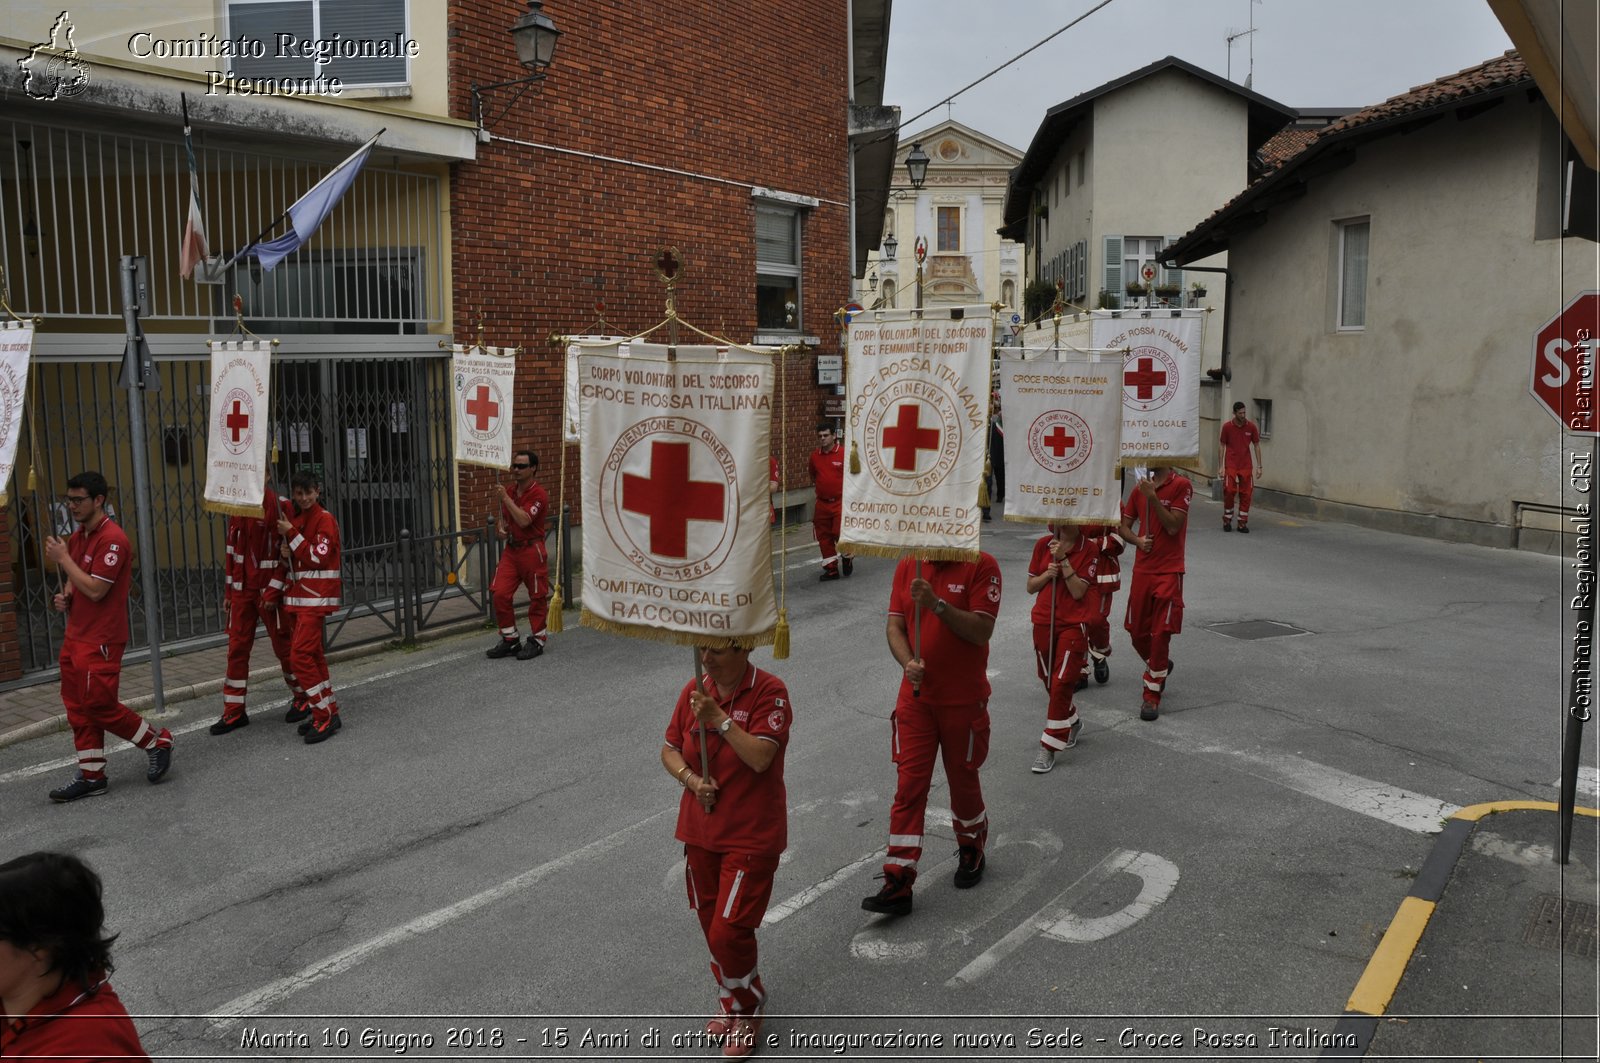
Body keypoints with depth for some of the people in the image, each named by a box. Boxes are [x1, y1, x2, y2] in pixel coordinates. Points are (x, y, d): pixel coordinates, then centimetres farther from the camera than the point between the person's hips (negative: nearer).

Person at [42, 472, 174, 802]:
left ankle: (158, 741, 14)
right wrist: (65, 597, 5)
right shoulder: (77, 537, 11)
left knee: (100, 706, -4)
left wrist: (63, 558, -15)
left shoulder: (112, 539, -17)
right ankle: (91, 776, 18)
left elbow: (95, 589, -22)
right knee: (78, 708, 10)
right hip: (76, 637, 9)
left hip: (100, 641, -9)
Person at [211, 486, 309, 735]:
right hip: (242, 590, 6)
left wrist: (273, 590, -16)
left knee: (283, 646, 5)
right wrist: (228, 590, 12)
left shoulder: (278, 506, -13)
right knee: (237, 648, 5)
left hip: (269, 591, -6)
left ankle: (301, 698, 23)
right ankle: (234, 711, 11)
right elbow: (231, 549, 14)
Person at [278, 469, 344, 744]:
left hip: (317, 595, -8)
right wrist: (286, 552, 0)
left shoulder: (325, 520, -10)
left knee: (301, 655, -15)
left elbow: (318, 557, -18)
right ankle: (328, 712, 20)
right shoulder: (293, 518, 13)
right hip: (296, 594, 9)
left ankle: (325, 716, -10)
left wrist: (291, 534, -17)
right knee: (313, 654, 12)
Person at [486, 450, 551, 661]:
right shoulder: (510, 491, 10)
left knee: (537, 597, 4)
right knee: (500, 594, -1)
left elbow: (524, 520, -27)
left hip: (532, 551, -7)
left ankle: (536, 641, 18)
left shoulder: (538, 495, -13)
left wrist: (505, 498, -24)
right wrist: (500, 528, 3)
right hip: (511, 549, 7)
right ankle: (510, 640, 11)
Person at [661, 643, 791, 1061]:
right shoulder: (694, 690, 0)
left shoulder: (770, 692, -16)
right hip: (700, 831, 6)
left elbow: (760, 758, -25)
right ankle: (730, 1004, 39)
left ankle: (747, 1011, 20)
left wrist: (719, 718, -28)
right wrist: (691, 779, -11)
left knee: (728, 932, -7)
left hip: (752, 836, -6)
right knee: (711, 927, 16)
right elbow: (669, 750, 7)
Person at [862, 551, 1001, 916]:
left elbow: (981, 631, -19)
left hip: (964, 701, -3)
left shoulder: (982, 567, -12)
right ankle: (898, 884, 1)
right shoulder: (907, 566, 2)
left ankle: (971, 852, 42)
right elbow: (895, 625, 1)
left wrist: (936, 603, -29)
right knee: (909, 786, -1)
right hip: (916, 698, 3)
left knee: (963, 780, 15)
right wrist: (908, 662, -18)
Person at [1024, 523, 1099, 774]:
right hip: (1044, 622, 4)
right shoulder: (1043, 544, 2)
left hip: (1073, 625, -4)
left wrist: (1063, 559, -20)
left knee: (1062, 683, -9)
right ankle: (1072, 721, 42)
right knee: (1049, 681, 14)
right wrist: (1047, 574, -13)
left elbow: (1078, 591, -14)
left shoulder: (1090, 549, -7)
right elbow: (1030, 587, 6)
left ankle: (1049, 748, -3)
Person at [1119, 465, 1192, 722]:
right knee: (1136, 631, 10)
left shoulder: (1181, 485, -8)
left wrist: (1152, 497, -20)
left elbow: (1173, 527, -15)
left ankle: (1152, 696, 4)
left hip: (1169, 572, -6)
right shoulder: (1140, 487, 9)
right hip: (1142, 569, 6)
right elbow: (1124, 526, 14)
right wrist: (1137, 540, -7)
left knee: (1161, 634, -6)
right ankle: (1159, 666, 39)